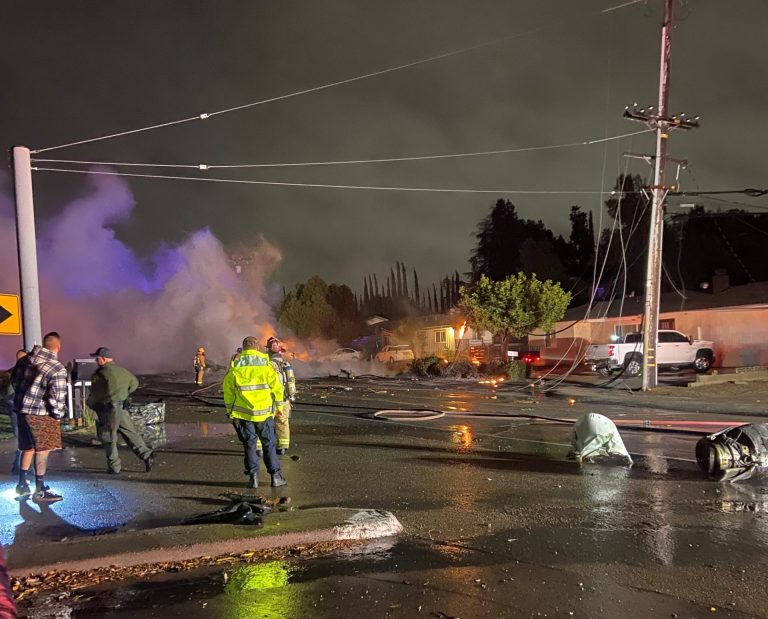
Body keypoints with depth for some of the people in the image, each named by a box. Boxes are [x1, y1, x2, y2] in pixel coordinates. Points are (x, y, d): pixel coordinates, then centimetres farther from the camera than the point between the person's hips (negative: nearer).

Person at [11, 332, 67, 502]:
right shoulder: (58, 369, -19)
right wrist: (58, 414, -3)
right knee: (42, 450, 3)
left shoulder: (24, 360, 4)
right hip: (40, 413, -8)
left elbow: (14, 381, 16)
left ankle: (22, 485, 31)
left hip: (21, 410, 8)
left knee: (28, 448, 21)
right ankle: (40, 491, 10)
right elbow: (56, 397, -20)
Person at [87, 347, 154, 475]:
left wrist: (90, 402, 9)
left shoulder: (99, 375, -14)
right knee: (131, 434, 12)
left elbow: (94, 397, -12)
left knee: (109, 440, 6)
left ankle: (114, 467, 12)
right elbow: (135, 383, 24)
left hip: (108, 412, -6)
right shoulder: (122, 371, 8)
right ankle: (146, 455, 4)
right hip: (122, 409, 6)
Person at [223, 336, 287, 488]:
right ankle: (275, 476, 12)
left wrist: (230, 410, 13)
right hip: (264, 412, -1)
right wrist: (279, 407, 7)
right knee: (269, 445, 10)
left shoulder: (235, 366, -2)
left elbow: (228, 390, 3)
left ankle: (253, 477, 12)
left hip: (243, 413, 1)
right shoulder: (266, 364, -6)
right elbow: (277, 387, -5)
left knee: (249, 445, 11)